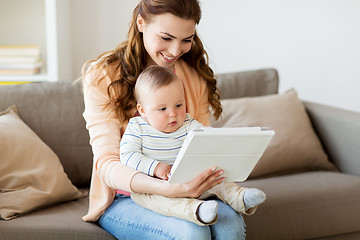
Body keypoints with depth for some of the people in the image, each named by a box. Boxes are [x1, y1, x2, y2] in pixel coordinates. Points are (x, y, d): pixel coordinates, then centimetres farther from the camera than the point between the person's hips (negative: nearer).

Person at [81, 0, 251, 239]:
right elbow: (107, 163, -18)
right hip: (124, 198, -4)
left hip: (183, 191, 4)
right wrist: (165, 188, -37)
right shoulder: (103, 77, -9)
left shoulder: (195, 75, 6)